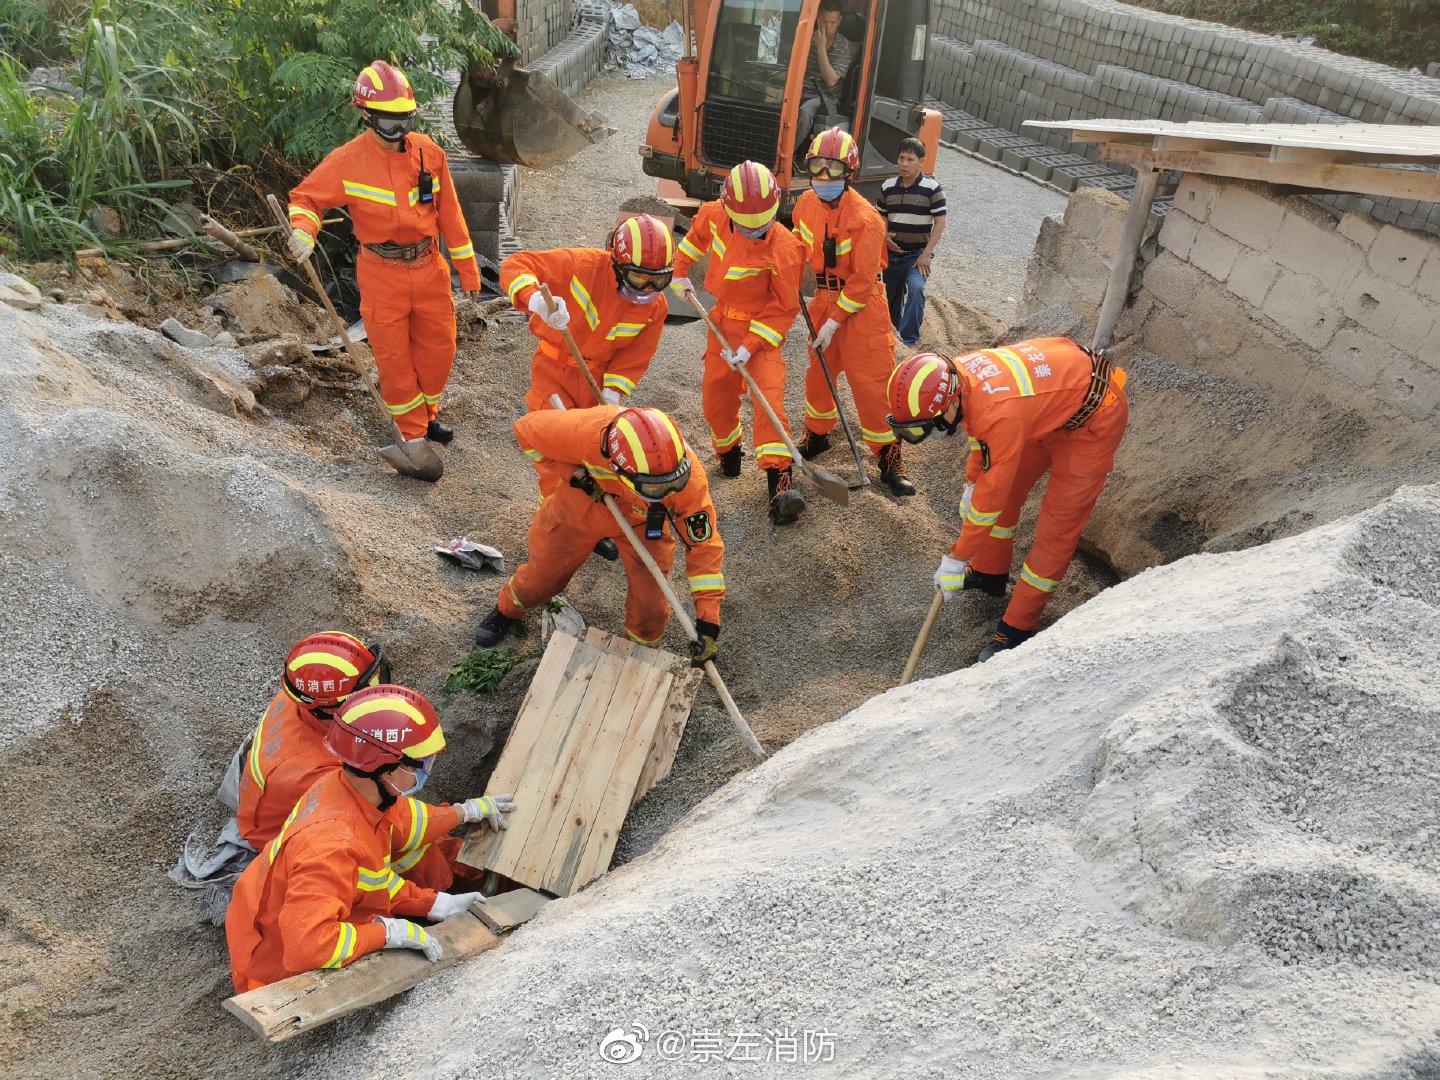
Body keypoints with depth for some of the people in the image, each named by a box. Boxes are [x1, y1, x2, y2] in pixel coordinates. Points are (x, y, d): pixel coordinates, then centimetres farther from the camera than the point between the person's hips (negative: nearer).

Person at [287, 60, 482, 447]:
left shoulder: (429, 153, -2)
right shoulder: (349, 160, -11)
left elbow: (449, 214, 4)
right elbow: (306, 197, -4)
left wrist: (467, 268, 7)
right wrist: (303, 230, -26)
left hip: (429, 268, 3)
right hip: (382, 275, -3)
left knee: (439, 349, 13)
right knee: (394, 357, 4)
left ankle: (427, 413, 37)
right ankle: (412, 432, 21)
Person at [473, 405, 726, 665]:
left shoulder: (690, 479, -40)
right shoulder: (588, 430, -43)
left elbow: (705, 545, -28)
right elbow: (526, 429, -23)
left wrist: (708, 621, -32)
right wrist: (574, 474, -31)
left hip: (643, 522, 0)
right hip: (580, 505, 0)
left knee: (650, 605, -5)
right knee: (542, 575, 17)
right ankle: (507, 611, 52)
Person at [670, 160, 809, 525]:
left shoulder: (783, 249, -26)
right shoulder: (715, 215, -12)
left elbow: (784, 309, -19)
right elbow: (697, 232, 14)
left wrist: (750, 346, -24)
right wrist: (679, 271, 13)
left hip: (763, 327, -5)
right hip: (723, 321, 5)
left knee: (769, 396, -19)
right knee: (715, 399, 11)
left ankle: (779, 480, -21)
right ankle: (728, 450, 40)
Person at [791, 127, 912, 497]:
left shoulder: (864, 218, -22)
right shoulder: (806, 204, -2)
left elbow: (863, 280, -20)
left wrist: (834, 321, -18)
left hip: (861, 305, -6)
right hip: (824, 299, 6)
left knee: (872, 382, -5)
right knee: (819, 372, 17)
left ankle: (889, 458, 6)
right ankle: (817, 435, 38)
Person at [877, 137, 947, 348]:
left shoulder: (932, 187, -10)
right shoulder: (888, 187, 2)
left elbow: (940, 222, -9)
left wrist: (926, 254, -16)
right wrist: (885, 236, -7)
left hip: (918, 254, -5)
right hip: (892, 253, 5)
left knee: (915, 288, -29)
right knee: (892, 297, 14)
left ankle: (909, 341, -25)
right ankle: (896, 330, 38)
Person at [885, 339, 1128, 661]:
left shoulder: (1001, 415, -41)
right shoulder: (958, 373, -17)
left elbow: (991, 495, -30)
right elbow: (981, 428, 7)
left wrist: (956, 559, -19)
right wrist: (971, 482, 12)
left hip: (1095, 418, -8)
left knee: (1058, 522, -6)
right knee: (1008, 487, 15)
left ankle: (1017, 628, 2)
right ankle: (990, 573, 35)